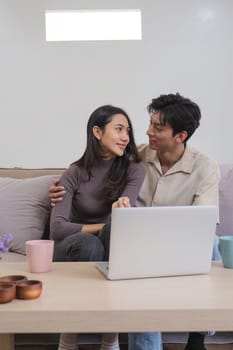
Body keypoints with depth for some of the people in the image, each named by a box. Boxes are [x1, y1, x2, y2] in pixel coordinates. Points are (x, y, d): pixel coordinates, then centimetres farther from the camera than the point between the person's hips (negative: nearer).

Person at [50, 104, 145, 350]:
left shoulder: (134, 170, -4)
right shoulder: (75, 173, -6)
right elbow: (57, 228, -17)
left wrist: (121, 206, -45)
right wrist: (102, 227, -27)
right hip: (77, 249, -1)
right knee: (89, 242, -35)